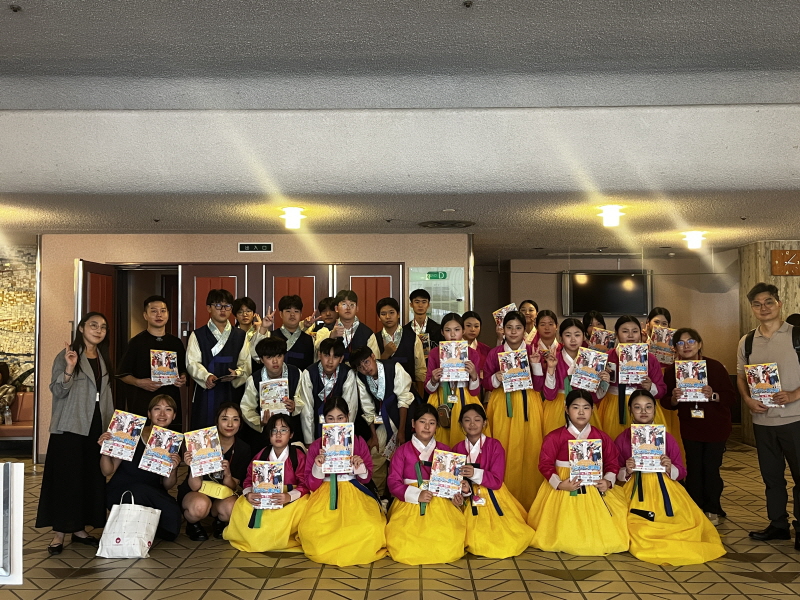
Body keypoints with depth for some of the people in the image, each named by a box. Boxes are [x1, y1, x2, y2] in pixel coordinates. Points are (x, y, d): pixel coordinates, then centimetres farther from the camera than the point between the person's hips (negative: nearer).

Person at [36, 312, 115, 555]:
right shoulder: (66, 355, -5)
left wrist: (111, 424, 14)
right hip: (69, 428, -6)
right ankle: (59, 533, 3)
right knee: (66, 478, -4)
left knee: (92, 478, 6)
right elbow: (57, 391, -12)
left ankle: (79, 529, 17)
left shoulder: (103, 359, 13)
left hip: (96, 428, 6)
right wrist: (69, 368, -27)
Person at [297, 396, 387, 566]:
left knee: (369, 528, -28)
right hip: (325, 494, 0)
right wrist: (318, 467, -17)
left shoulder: (359, 443, 5)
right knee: (309, 529, -29)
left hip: (353, 493, 0)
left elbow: (366, 479, 8)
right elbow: (311, 485, 2)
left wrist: (360, 467, -13)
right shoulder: (316, 446, 4)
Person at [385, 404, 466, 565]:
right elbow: (394, 482, 0)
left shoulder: (445, 450, 11)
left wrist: (457, 497, -9)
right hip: (409, 503, -1)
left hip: (441, 503, 1)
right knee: (403, 550, -20)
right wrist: (416, 495, -15)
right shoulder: (402, 451, 6)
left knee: (447, 548, -20)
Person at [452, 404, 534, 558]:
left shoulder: (494, 445, -10)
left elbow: (496, 481, -15)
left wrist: (476, 474, -30)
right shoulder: (457, 449, -2)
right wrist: (464, 489, -21)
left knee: (508, 542, -10)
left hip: (493, 499, -2)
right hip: (470, 502, 2)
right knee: (476, 541, -12)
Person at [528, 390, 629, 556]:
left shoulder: (601, 437, 2)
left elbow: (612, 462, 8)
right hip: (563, 490, -3)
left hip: (594, 489, 3)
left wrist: (608, 481, -10)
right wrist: (559, 483, -21)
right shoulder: (555, 437, -8)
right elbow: (545, 464, -9)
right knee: (565, 536, -6)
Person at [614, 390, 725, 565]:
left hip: (665, 492, 2)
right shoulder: (622, 439, 2)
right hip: (637, 494, -1)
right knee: (641, 533, -21)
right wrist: (626, 472, -15)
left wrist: (669, 468, -15)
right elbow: (617, 474, 7)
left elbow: (682, 472, 6)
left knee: (689, 524, -17)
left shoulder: (666, 437, 5)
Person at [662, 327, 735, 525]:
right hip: (689, 428, 2)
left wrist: (713, 396, -28)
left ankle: (712, 510, 18)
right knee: (693, 469, 4)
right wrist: (674, 398, -20)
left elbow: (731, 397, -10)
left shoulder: (715, 367, -11)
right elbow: (666, 403, 1)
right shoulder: (672, 371, -4)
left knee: (711, 468, 0)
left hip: (716, 427, -2)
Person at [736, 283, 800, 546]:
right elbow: (740, 376, 14)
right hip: (762, 419, 4)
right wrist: (748, 400, -3)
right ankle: (778, 524, 27)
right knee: (771, 476, 14)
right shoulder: (747, 342, 6)